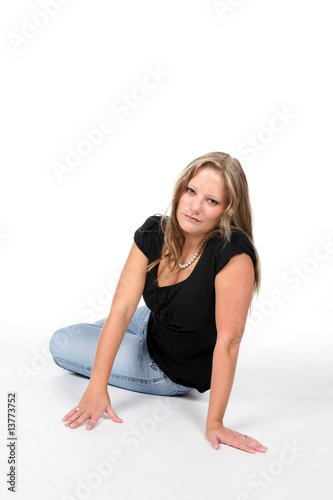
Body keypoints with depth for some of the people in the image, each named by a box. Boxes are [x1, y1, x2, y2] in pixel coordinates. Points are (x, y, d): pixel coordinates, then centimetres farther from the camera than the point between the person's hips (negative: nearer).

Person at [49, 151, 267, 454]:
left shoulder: (234, 255, -35)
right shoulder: (154, 234, -18)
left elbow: (228, 341, -35)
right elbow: (121, 309, -23)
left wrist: (214, 422, -35)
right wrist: (97, 386, -29)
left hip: (176, 370, -6)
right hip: (152, 325, 7)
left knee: (61, 346, 1)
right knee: (60, 339, 24)